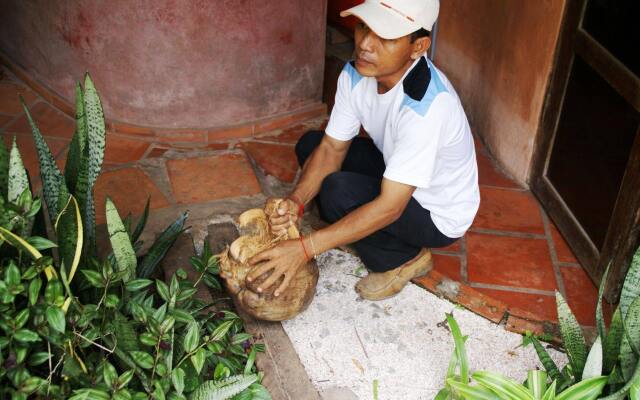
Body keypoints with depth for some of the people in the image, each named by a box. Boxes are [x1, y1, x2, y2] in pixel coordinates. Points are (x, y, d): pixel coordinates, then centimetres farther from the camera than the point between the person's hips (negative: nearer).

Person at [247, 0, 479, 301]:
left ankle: (405, 259, -2)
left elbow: (389, 207, -36)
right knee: (310, 145, 0)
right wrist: (296, 201, -28)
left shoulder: (427, 106, -38)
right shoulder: (356, 74, -15)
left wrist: (305, 248, -37)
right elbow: (332, 148, -9)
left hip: (438, 213, -7)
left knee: (337, 192, -27)